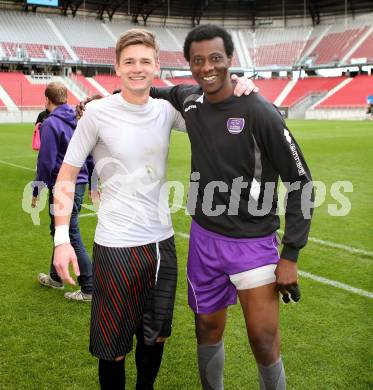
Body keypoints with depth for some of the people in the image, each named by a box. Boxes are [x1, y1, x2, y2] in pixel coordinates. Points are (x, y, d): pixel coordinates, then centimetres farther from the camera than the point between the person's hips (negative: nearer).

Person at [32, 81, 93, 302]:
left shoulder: (51, 124, -14)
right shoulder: (79, 121, 8)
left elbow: (46, 161, -16)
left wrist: (37, 191, -8)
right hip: (79, 184, 8)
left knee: (71, 236, -1)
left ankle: (89, 289, 3)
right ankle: (56, 277, 36)